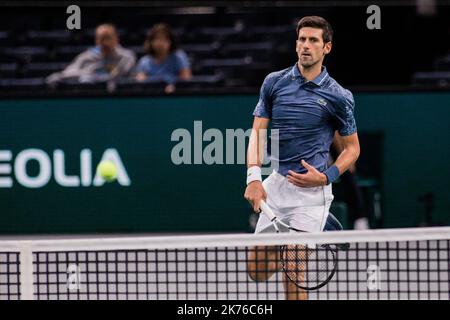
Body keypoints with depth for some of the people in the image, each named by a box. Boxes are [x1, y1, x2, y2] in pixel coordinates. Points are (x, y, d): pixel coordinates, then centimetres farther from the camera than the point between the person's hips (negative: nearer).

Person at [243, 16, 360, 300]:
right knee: (257, 270, 9)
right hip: (276, 184, 5)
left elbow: (352, 148, 5)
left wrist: (326, 177, -12)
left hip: (311, 190, -4)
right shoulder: (274, 82, 5)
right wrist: (254, 176, -12)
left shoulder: (338, 97, -3)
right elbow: (258, 131, 4)